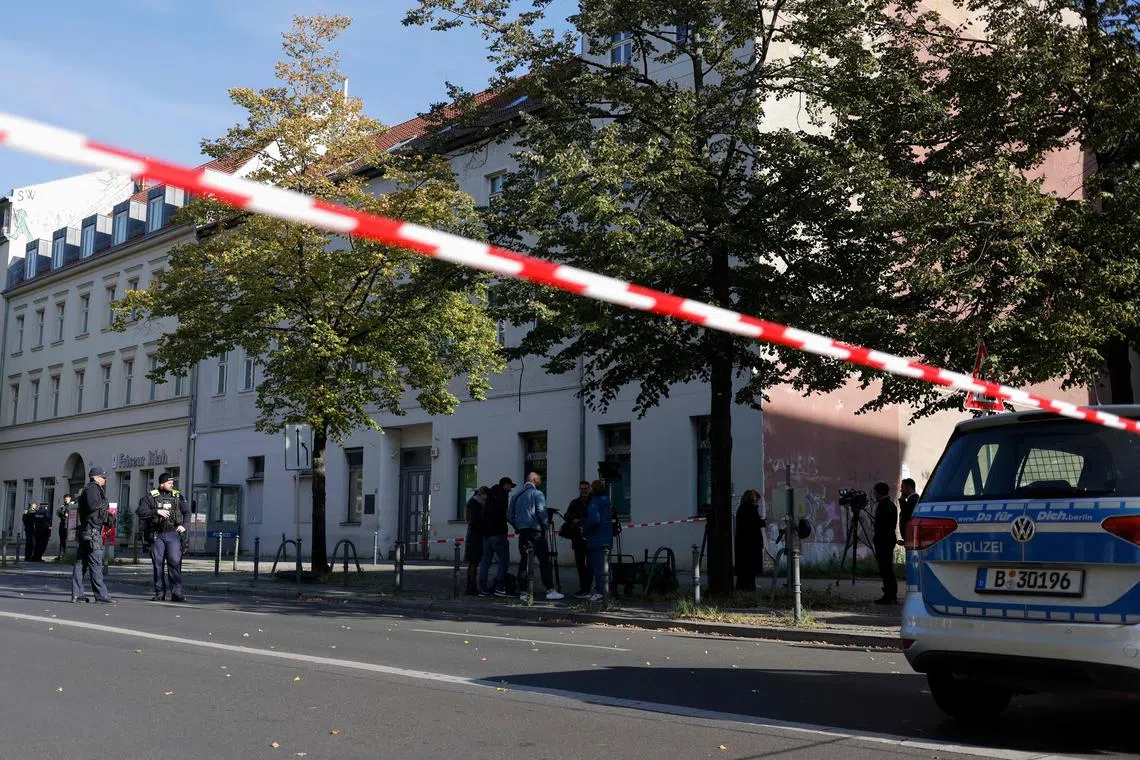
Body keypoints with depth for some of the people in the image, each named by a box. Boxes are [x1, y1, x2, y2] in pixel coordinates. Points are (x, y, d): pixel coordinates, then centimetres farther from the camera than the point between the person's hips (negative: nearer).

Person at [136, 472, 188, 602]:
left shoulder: (177, 496, 11)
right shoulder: (150, 496, 5)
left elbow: (187, 512, 16)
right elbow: (141, 512, -6)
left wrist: (184, 525, 0)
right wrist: (157, 511, -16)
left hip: (173, 534, 0)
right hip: (157, 535, 0)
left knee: (175, 562, -10)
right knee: (157, 564, 3)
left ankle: (176, 593, -10)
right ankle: (159, 593, 11)